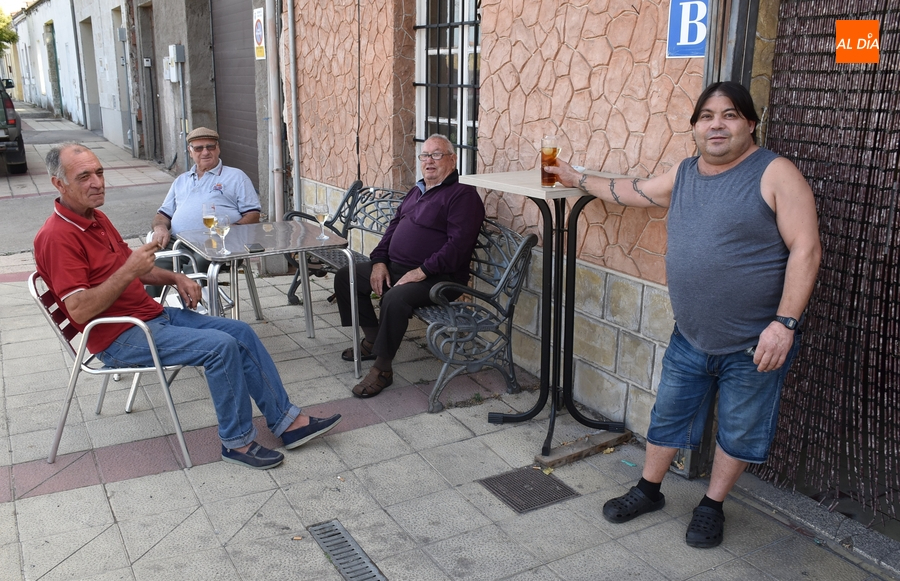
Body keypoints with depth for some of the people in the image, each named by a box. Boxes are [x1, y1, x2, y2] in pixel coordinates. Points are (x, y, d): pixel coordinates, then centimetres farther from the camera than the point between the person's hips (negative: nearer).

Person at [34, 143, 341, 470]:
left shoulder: (96, 219, 12)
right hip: (121, 338, -10)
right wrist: (129, 271, -28)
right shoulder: (57, 236, -18)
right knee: (220, 346, -24)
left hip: (154, 315, 10)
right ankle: (237, 442, -7)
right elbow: (79, 310, -26)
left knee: (241, 333, 1)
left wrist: (174, 278, 8)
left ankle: (287, 421, 5)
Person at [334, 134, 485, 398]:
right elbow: (394, 225, 20)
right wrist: (379, 260, 5)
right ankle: (373, 339, 16)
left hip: (436, 276, -9)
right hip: (394, 265, 10)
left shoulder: (463, 195, -10)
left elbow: (458, 244, -21)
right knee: (345, 277, 9)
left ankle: (382, 368, -18)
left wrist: (422, 271, -25)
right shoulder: (418, 190, 18)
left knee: (395, 299, -36)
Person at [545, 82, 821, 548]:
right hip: (690, 338, 5)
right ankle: (648, 490, 36)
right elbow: (632, 192, 24)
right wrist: (579, 180, 30)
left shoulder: (775, 175, -13)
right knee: (668, 417, 17)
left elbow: (805, 250, -17)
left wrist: (784, 323, -23)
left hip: (754, 344, -5)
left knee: (739, 431, 12)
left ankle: (712, 506, 32)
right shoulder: (683, 175, 7)